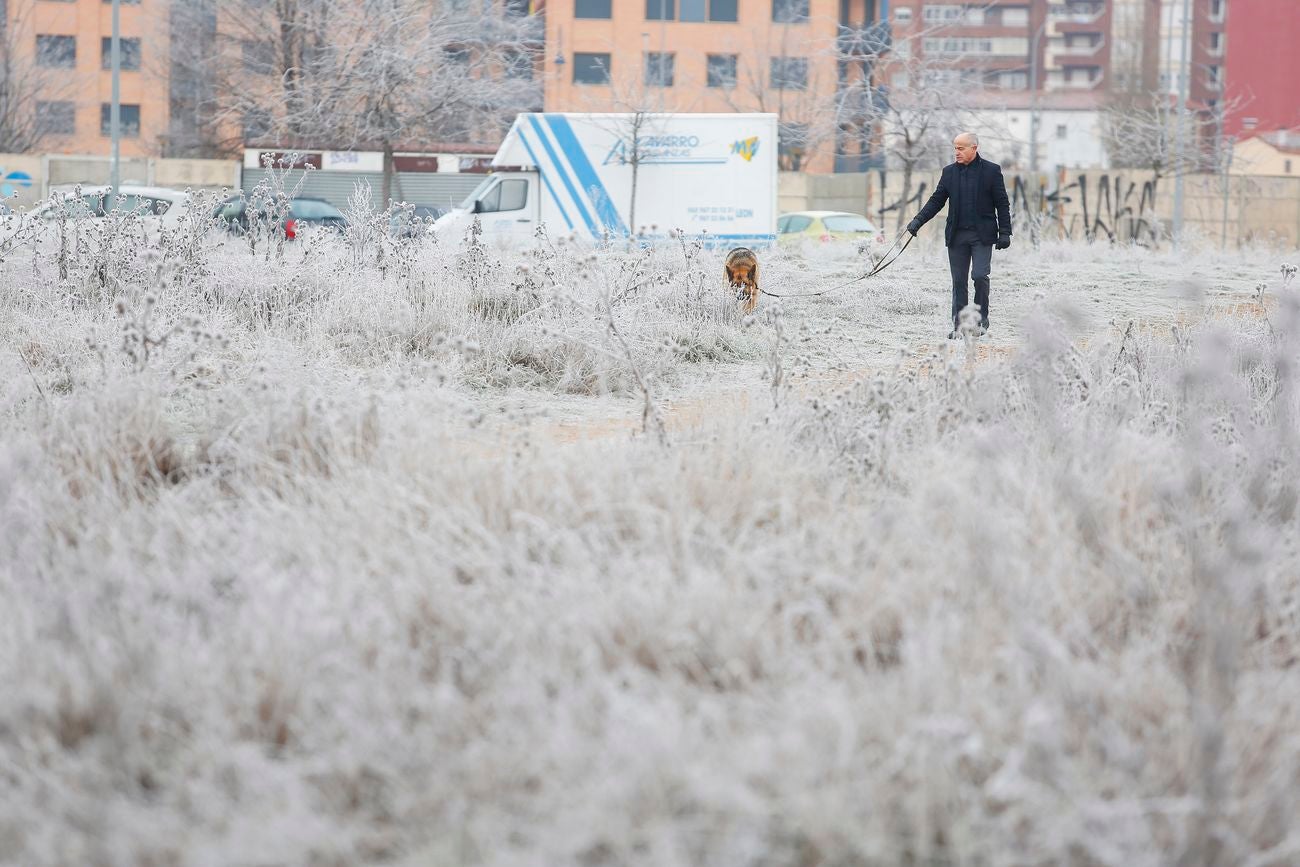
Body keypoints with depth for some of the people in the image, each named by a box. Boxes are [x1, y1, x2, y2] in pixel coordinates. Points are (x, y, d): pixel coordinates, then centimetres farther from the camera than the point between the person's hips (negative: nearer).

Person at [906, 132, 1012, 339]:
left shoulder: (991, 170, 0)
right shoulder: (949, 172, 10)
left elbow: (1002, 204, 1)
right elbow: (936, 201, 10)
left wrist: (1005, 232, -5)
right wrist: (917, 221, -2)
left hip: (982, 236, -3)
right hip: (957, 236, 4)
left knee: (980, 276, -14)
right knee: (959, 281, 4)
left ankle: (981, 319, 3)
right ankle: (959, 325, 8)